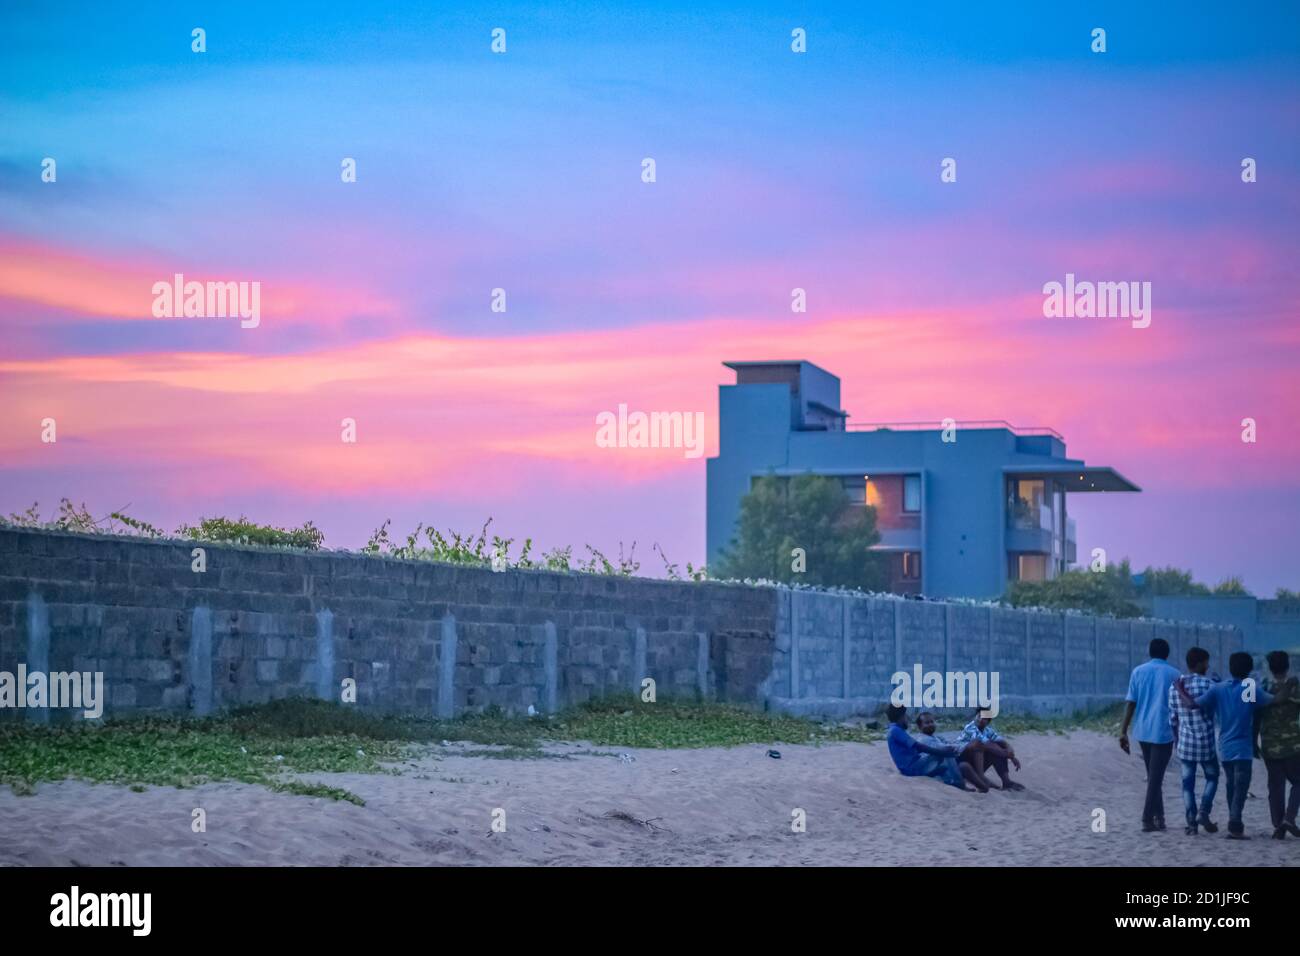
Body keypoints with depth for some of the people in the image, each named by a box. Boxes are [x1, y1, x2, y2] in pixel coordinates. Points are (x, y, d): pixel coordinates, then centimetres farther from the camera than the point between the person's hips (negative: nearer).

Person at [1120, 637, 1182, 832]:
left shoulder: (1138, 672, 4)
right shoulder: (1174, 674, -1)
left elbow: (1131, 703, 0)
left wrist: (1123, 731, 1)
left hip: (1143, 731, 3)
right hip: (1163, 732, -3)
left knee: (1153, 775, 16)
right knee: (1156, 777, -2)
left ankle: (1158, 817, 19)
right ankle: (1147, 819, -8)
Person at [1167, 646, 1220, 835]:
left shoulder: (1175, 686, 3)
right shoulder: (1208, 684, -10)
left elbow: (1172, 718, 9)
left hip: (1185, 742, 3)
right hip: (1206, 742, -3)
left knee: (1188, 782, 8)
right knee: (1212, 777, 15)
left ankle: (1191, 822, 5)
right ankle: (1203, 812, 0)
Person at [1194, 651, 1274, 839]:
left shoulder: (1218, 689, 0)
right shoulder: (1252, 690, -7)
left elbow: (1193, 704, -5)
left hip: (1224, 748, 4)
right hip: (1243, 748, -4)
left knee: (1231, 787, 15)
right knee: (1241, 787, -4)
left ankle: (1234, 825, 17)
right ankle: (1235, 826, -15)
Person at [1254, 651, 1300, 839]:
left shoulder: (1262, 687, 0)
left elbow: (1256, 717, 4)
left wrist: (1254, 742, 12)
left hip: (1269, 745, 2)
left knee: (1275, 785, 9)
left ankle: (1278, 827, 7)